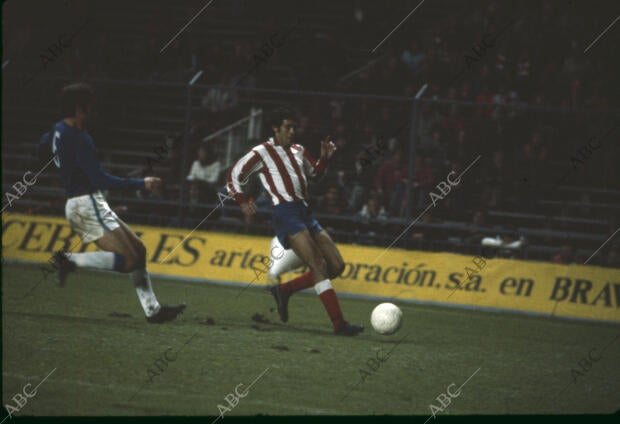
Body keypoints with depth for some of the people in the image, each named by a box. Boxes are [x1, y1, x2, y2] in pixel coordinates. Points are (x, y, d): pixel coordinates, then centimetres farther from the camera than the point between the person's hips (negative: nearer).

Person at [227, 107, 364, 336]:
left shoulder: (298, 151, 20)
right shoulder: (261, 153, 1)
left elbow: (315, 171, 36)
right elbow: (234, 175, 4)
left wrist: (324, 158, 16)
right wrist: (242, 202, -9)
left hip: (305, 212, 8)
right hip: (285, 212, -8)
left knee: (336, 266, 2)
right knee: (318, 266, -19)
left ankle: (284, 290, 14)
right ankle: (339, 323, -24)